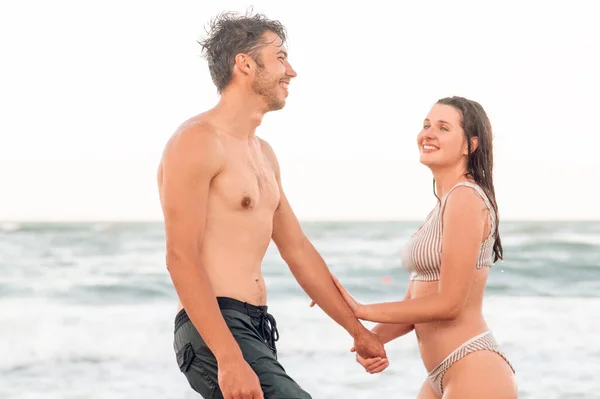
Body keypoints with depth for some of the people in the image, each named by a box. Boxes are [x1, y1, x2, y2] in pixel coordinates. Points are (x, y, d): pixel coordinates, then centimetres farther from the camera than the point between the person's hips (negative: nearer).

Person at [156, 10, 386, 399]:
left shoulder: (263, 153, 20)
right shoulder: (198, 141, -9)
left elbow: (298, 251, 25)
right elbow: (181, 259, -17)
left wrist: (358, 330, 24)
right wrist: (229, 359, -25)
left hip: (255, 328, 10)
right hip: (213, 330, -10)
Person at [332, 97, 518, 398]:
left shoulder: (466, 198, -13)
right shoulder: (442, 206, 16)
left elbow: (449, 303, -17)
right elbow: (415, 303, 14)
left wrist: (362, 311, -10)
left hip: (475, 373, -9)